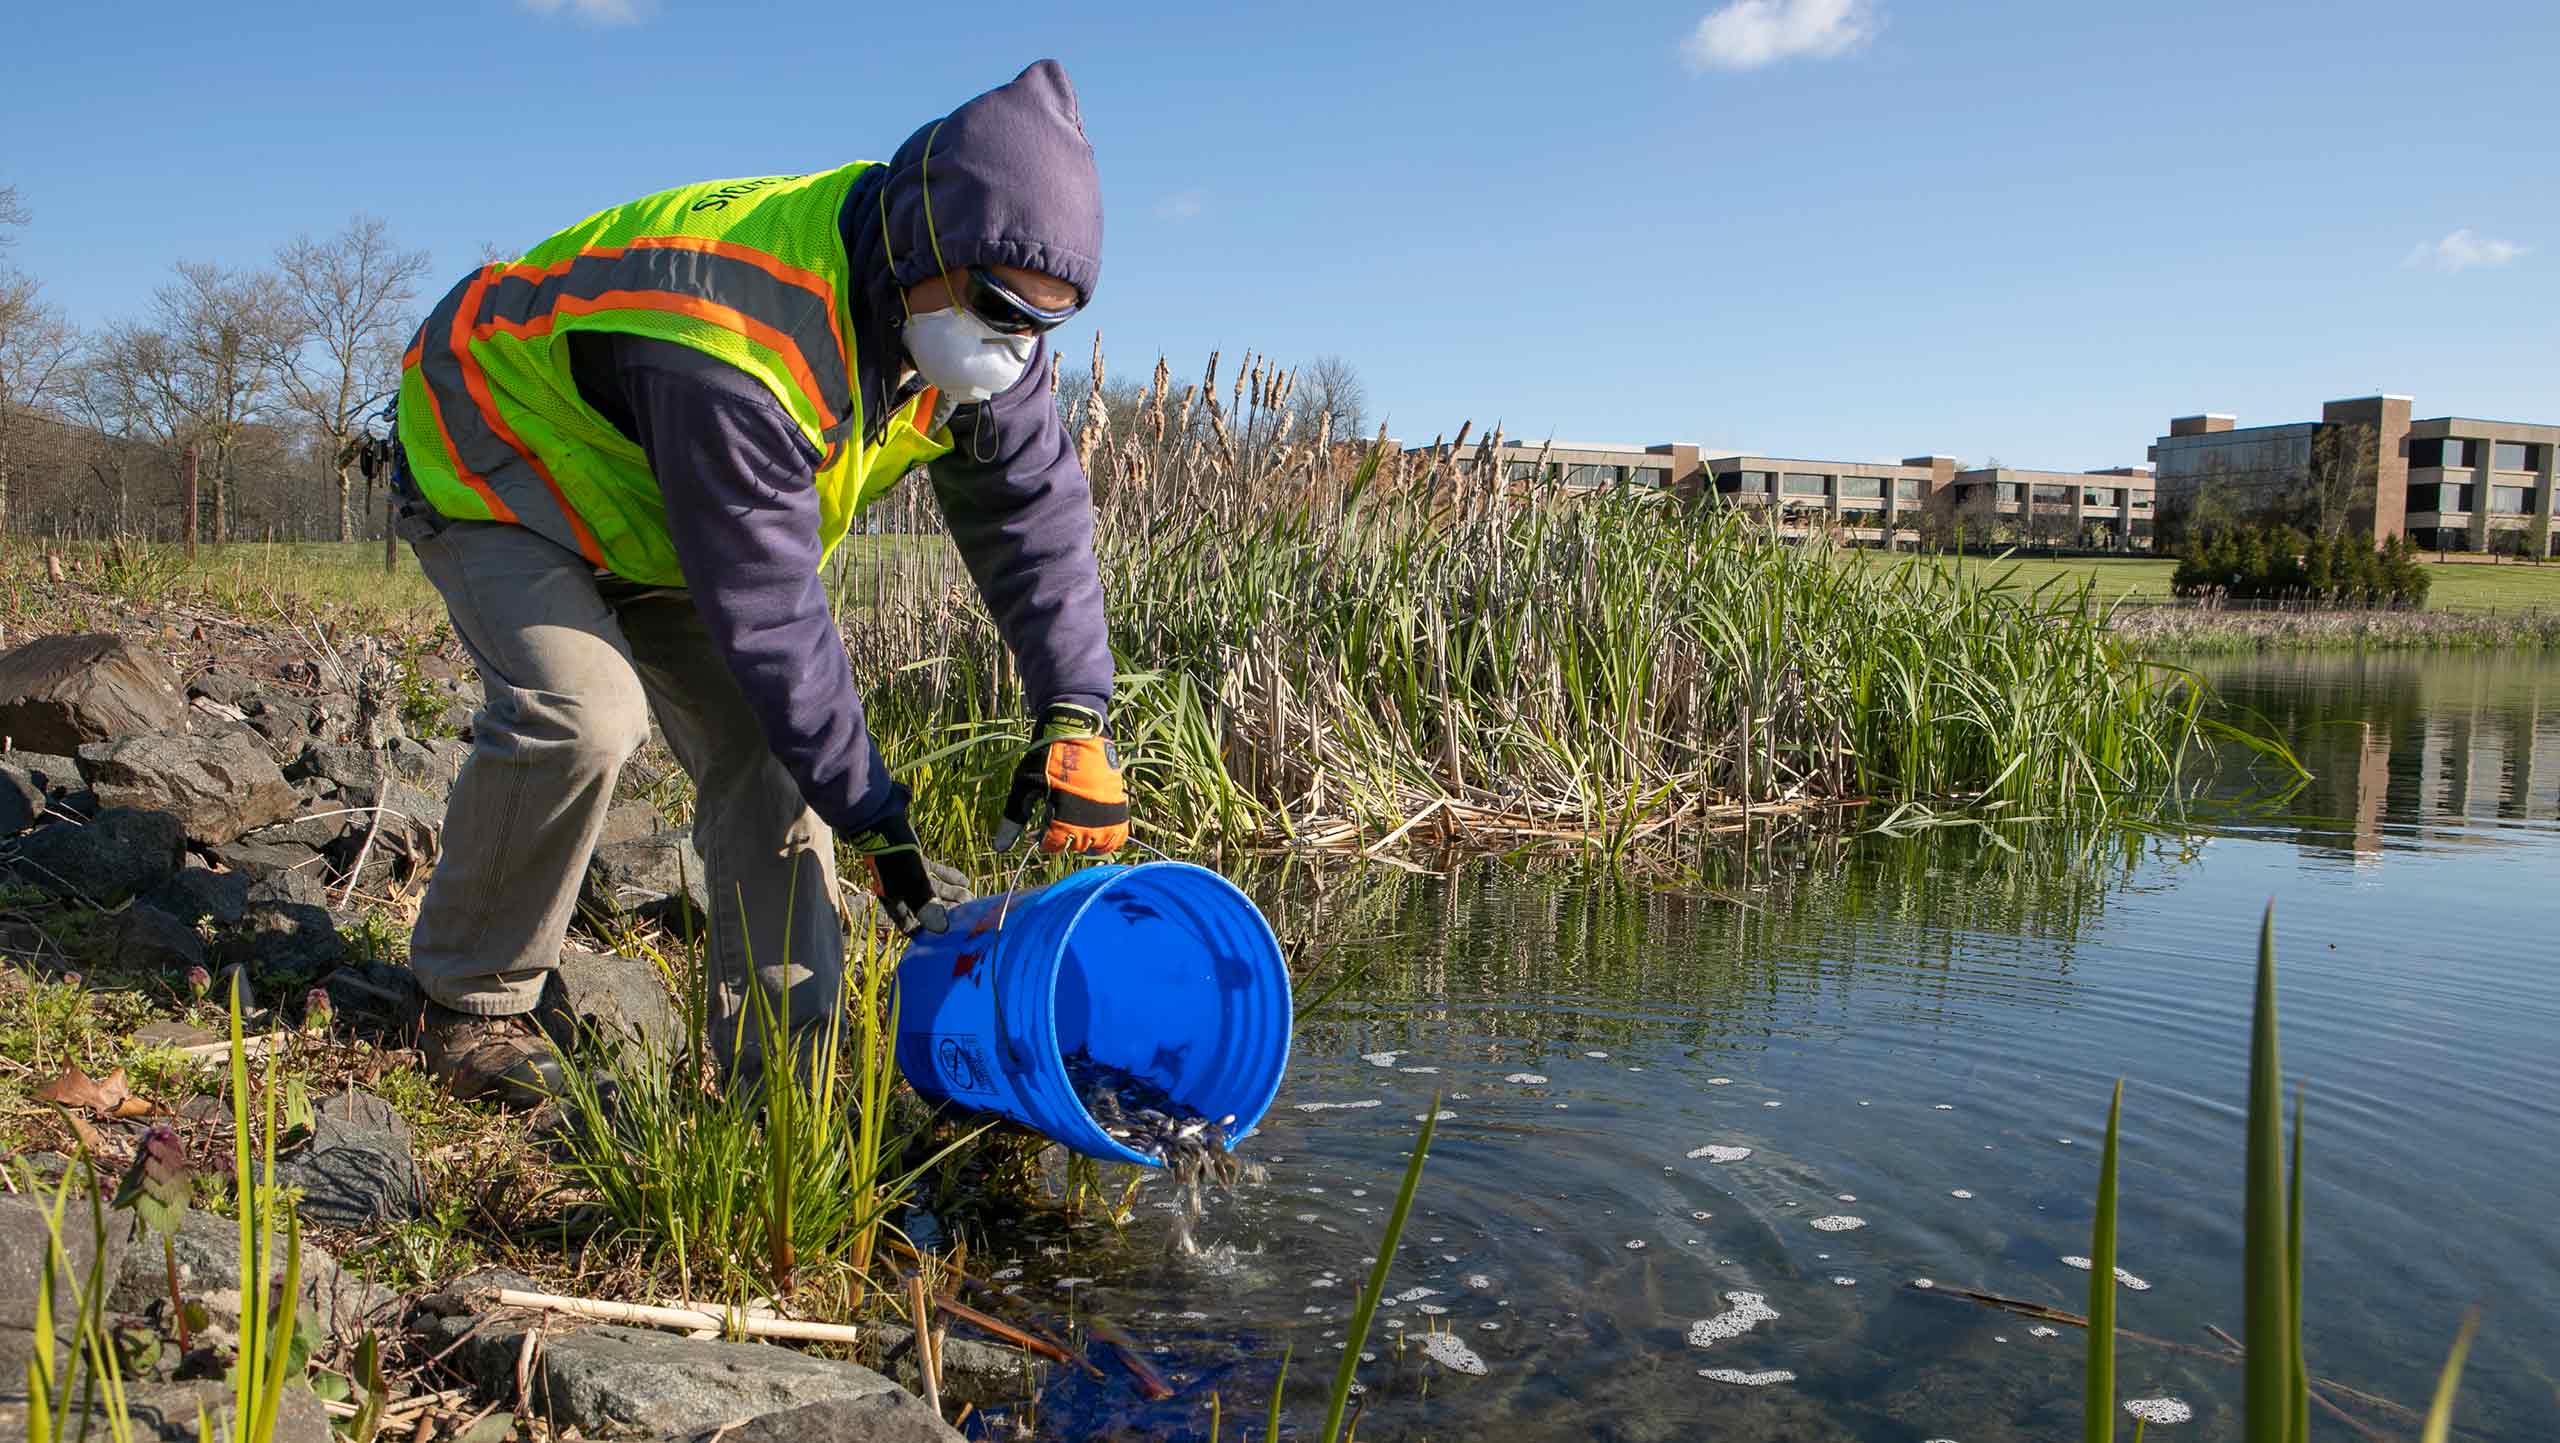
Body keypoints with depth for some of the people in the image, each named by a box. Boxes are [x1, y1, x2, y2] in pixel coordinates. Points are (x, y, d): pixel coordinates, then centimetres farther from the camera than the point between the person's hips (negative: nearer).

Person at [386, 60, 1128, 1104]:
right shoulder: (733, 345, -41)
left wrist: (1074, 716, -26)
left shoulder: (961, 313, -17)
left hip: (649, 511, 7)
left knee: (762, 738, -7)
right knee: (581, 713, -28)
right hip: (496, 461, -7)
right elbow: (770, 615, -37)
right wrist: (875, 823, -30)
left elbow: (1035, 508, -14)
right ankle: (475, 1000, -4)